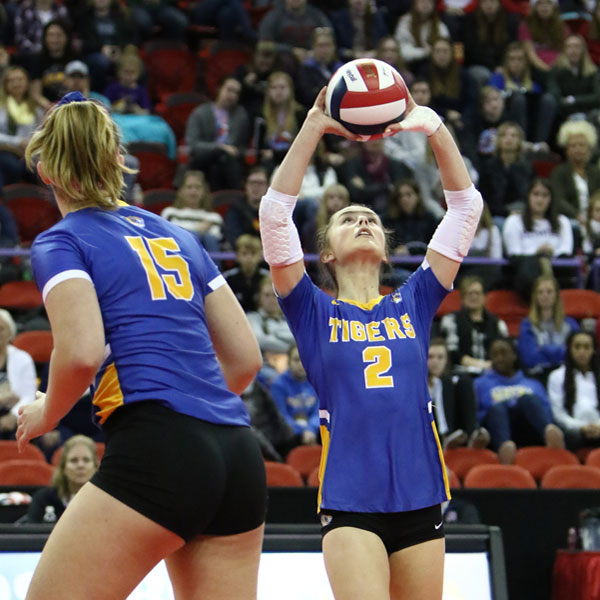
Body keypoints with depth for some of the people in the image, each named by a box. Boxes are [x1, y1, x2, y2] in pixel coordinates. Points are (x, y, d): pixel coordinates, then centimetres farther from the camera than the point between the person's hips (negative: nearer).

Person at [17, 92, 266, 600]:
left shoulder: (61, 243, 4)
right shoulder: (177, 236, 22)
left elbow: (82, 352, -13)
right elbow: (245, 358, 20)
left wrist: (45, 414, 6)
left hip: (156, 450, -6)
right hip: (239, 456, 7)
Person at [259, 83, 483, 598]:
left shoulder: (414, 303, 14)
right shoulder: (315, 312, 8)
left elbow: (466, 205, 12)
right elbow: (276, 211, -2)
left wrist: (433, 127, 4)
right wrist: (314, 126, -7)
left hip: (420, 498, 3)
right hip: (349, 501, -3)